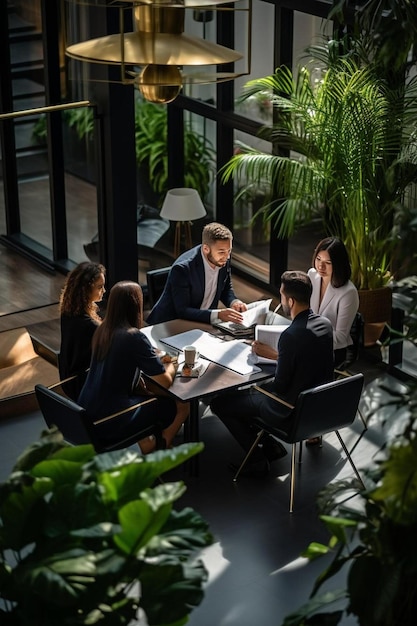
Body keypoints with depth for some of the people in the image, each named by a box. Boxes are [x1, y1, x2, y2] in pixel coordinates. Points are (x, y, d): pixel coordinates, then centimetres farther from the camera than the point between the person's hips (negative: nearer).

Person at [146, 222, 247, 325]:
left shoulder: (223, 260, -7)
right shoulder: (182, 269, -26)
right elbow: (182, 311, -27)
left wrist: (234, 302, -12)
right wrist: (217, 314, -37)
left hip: (204, 321, 6)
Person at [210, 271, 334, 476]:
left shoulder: (290, 336, -30)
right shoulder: (325, 324, -5)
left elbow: (280, 386, -21)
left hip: (289, 411, -9)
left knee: (219, 403, 6)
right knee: (246, 393, 27)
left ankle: (257, 460, 10)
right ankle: (270, 446, 21)